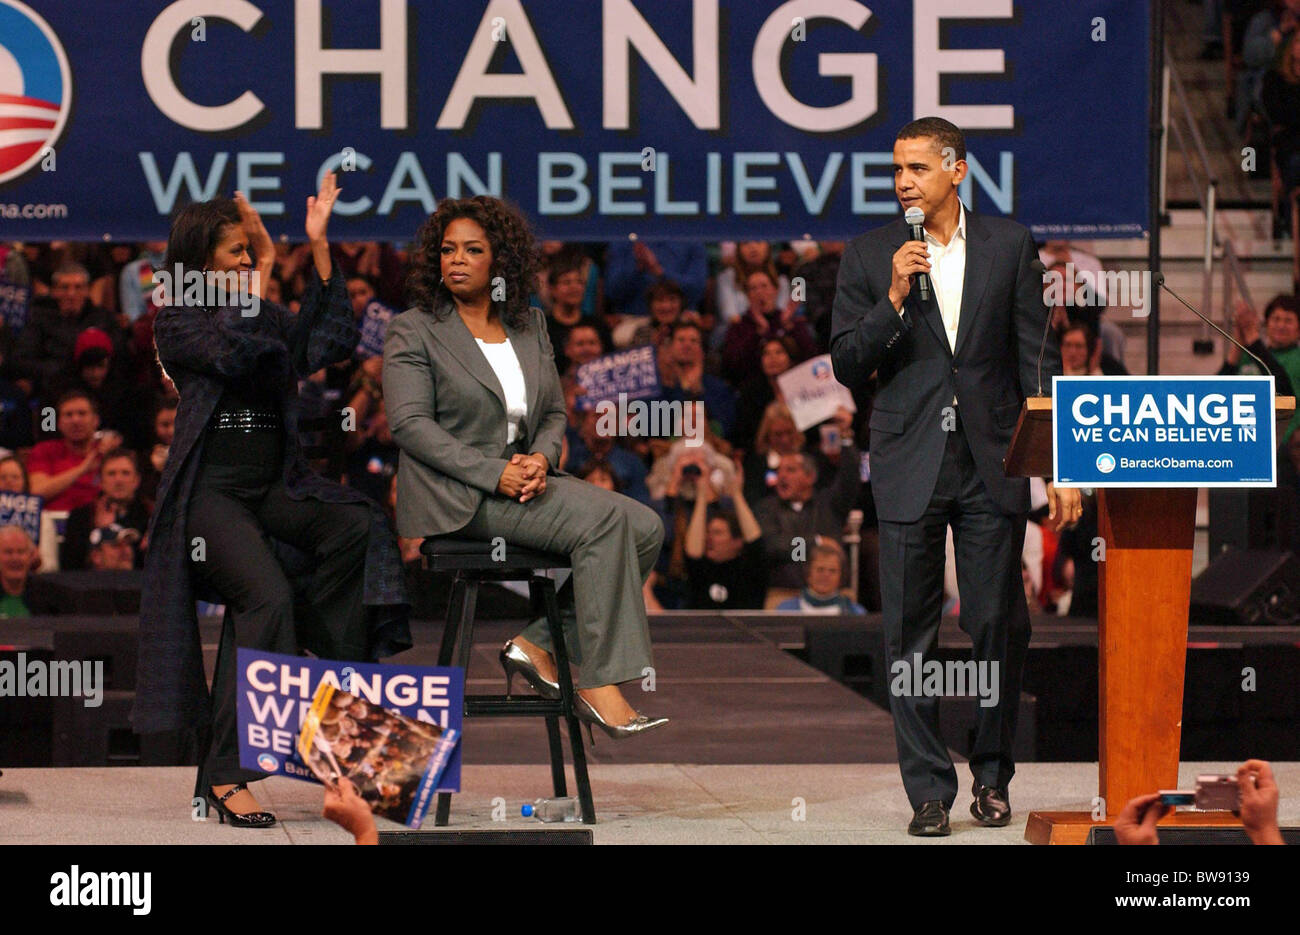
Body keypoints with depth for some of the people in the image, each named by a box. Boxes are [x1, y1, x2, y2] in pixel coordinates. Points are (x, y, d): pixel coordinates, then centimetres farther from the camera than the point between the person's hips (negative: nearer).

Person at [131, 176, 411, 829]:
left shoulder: (269, 317, 20)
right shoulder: (177, 322, 4)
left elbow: (331, 345, 3)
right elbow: (229, 355, -16)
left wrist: (319, 249, 0)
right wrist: (258, 278, -11)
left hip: (274, 487, 6)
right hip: (209, 489, -6)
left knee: (357, 525, -26)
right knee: (266, 594, -28)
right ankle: (225, 774, -27)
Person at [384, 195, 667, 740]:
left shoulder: (530, 327, 16)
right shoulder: (414, 331, 0)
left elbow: (555, 411, 17)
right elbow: (410, 424, -10)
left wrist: (541, 457, -8)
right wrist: (495, 473, -20)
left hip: (524, 477, 7)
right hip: (457, 496, -7)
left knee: (645, 525, -15)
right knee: (601, 519, -27)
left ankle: (538, 643, -10)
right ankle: (599, 686, -27)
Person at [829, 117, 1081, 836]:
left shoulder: (1008, 245, 6)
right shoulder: (870, 256, 5)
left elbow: (1038, 360, 6)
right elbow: (847, 367, 1)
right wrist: (894, 299, -14)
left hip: (991, 466, 0)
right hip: (909, 466, 0)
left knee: (1000, 628, 0)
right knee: (911, 635, -1)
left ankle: (992, 776, 17)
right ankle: (929, 790, 4)